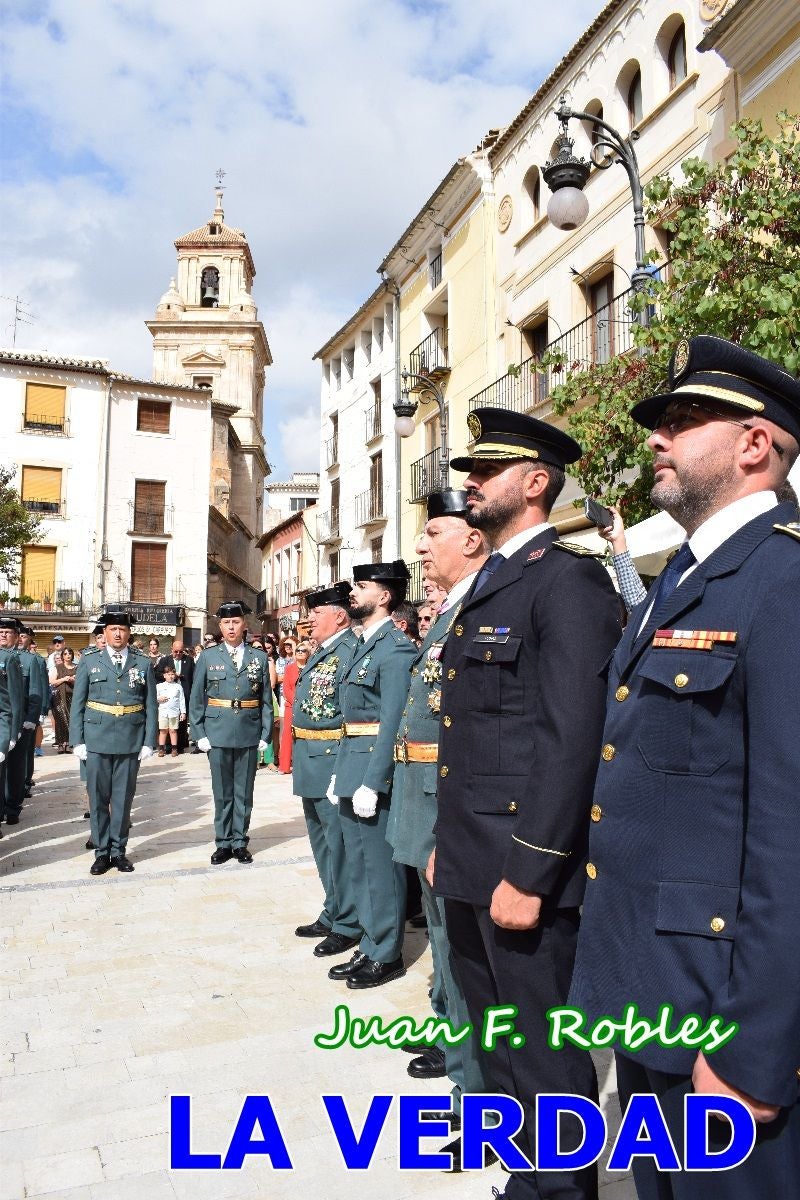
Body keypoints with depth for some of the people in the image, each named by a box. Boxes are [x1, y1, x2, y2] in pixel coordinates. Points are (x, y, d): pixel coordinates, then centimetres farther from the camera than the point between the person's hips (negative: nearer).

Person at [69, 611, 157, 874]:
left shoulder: (143, 663, 5)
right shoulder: (89, 661, 5)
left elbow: (150, 705, 4)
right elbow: (78, 704, 4)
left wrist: (149, 742, -2)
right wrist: (77, 741, -2)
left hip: (131, 741, 0)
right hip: (97, 740, 0)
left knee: (123, 798, 7)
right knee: (98, 798, 6)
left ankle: (119, 850, 19)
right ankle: (101, 852, 17)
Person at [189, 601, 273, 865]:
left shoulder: (259, 658, 5)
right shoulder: (208, 657, 3)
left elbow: (266, 701, 5)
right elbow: (196, 699, 4)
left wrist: (265, 734, -1)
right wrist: (199, 734, -3)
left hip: (249, 734, 1)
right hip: (218, 734, 0)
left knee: (244, 792, 8)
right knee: (222, 792, 7)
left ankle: (240, 842, 20)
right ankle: (223, 843, 19)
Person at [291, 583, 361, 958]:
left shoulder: (351, 652, -16)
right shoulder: (321, 653, 14)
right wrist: (299, 758, 19)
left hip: (333, 764, -10)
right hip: (311, 765, 10)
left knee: (339, 844, 0)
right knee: (322, 843, 19)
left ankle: (348, 925, 14)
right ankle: (332, 914, 34)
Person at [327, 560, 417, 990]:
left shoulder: (396, 648, -13)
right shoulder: (362, 646, 16)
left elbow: (393, 722, -19)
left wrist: (371, 783, -21)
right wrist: (339, 773, 15)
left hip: (375, 774, -9)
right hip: (352, 774, 9)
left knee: (381, 866, 3)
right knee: (358, 865, 17)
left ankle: (386, 955, 18)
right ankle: (369, 947, 30)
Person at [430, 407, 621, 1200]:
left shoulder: (568, 579, -14)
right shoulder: (486, 585, 14)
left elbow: (573, 739, -21)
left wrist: (529, 873, -22)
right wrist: (446, 842, 17)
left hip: (523, 866, -10)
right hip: (468, 865, 10)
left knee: (545, 1051, 7)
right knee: (494, 1031, 25)